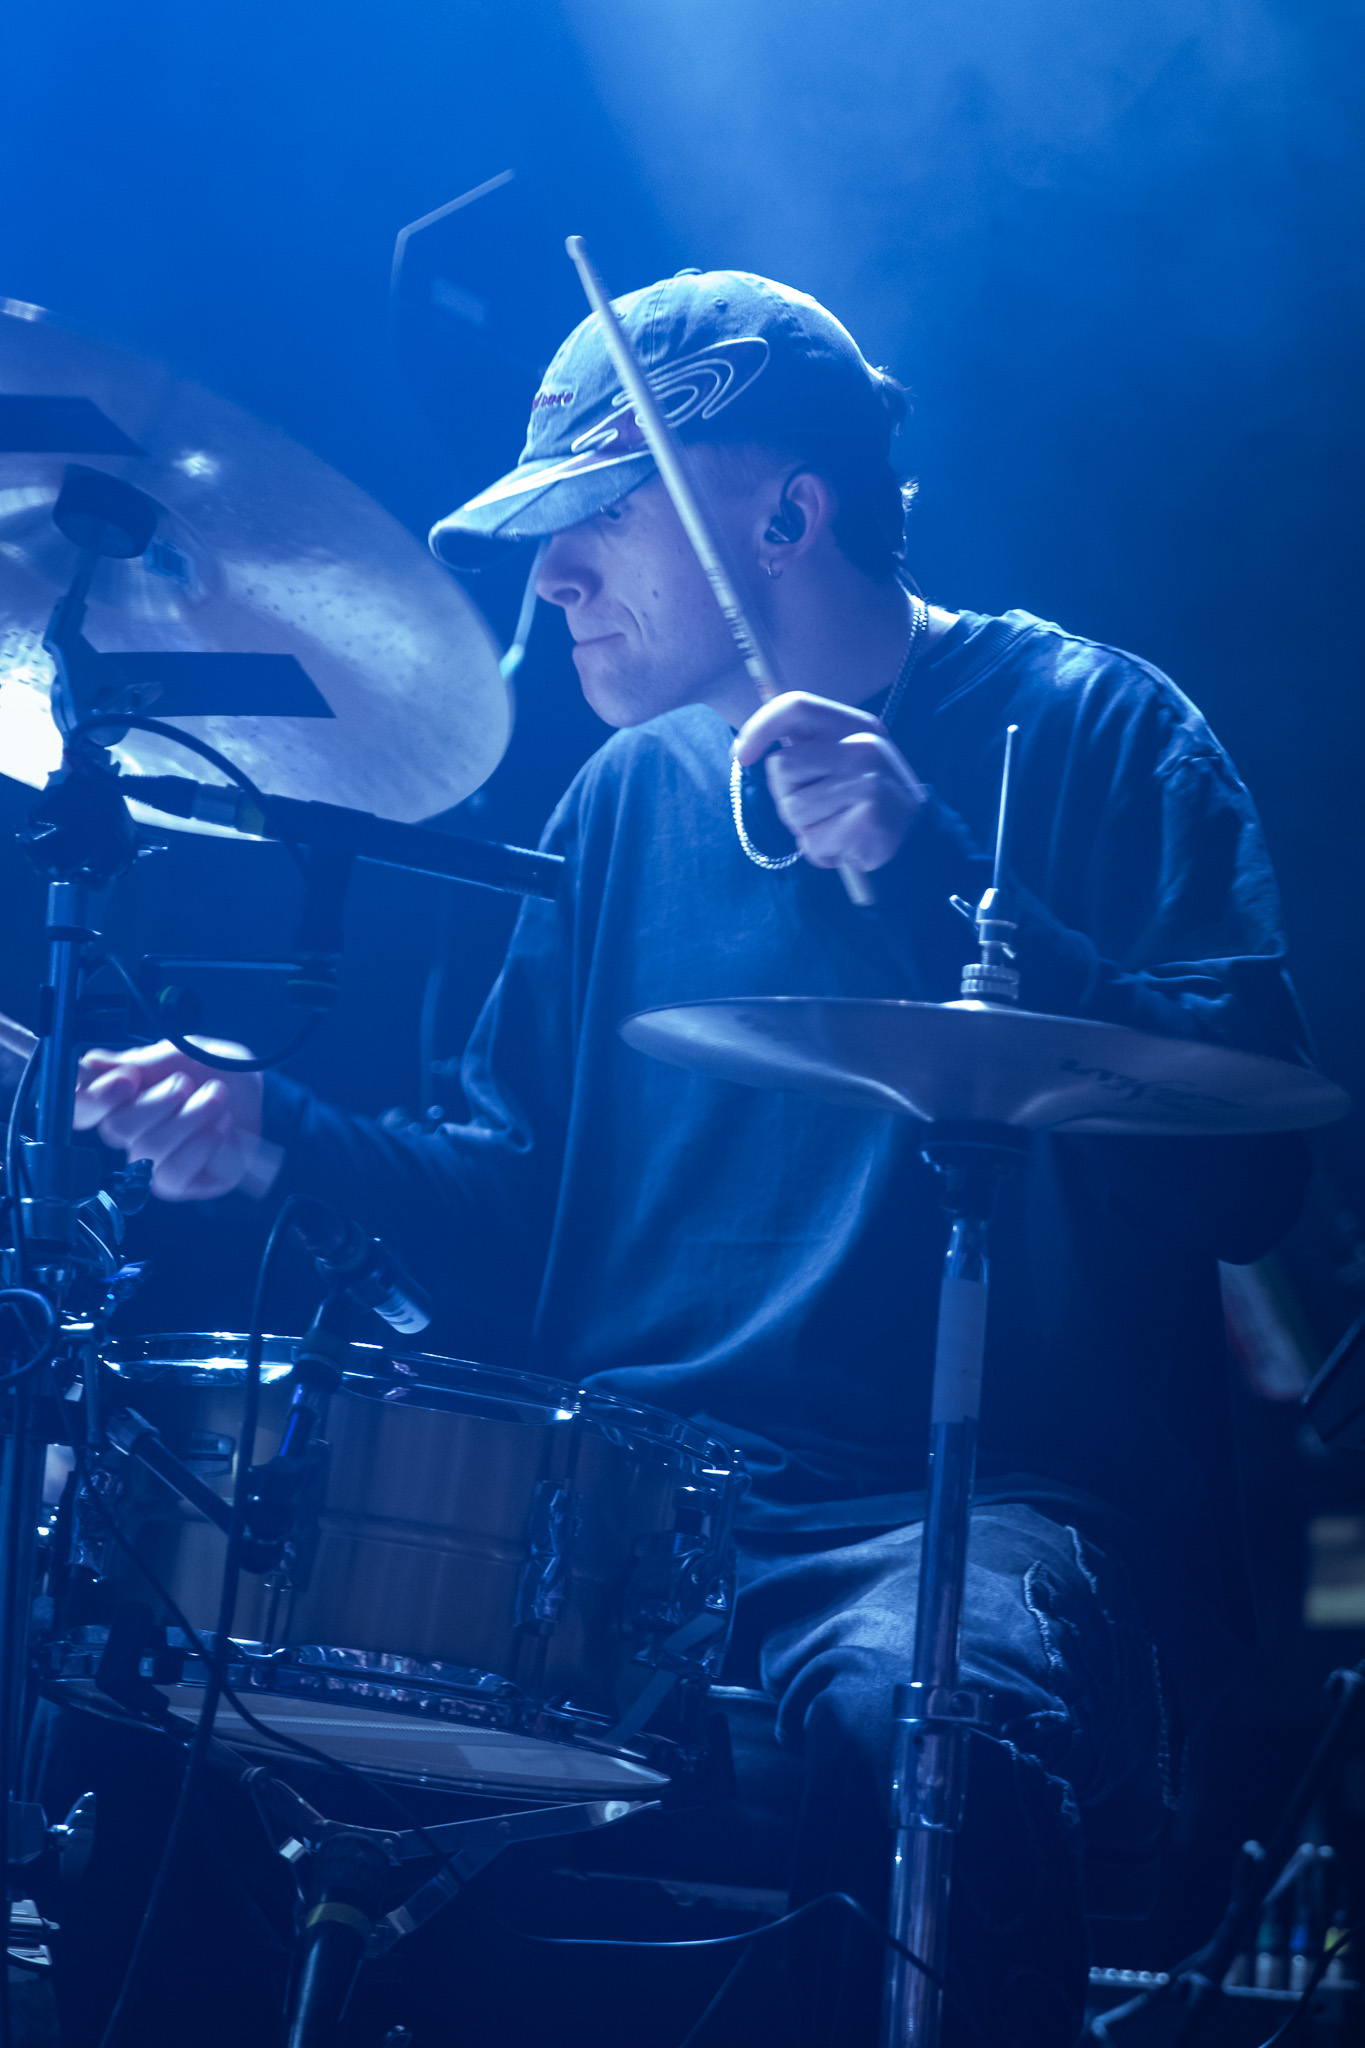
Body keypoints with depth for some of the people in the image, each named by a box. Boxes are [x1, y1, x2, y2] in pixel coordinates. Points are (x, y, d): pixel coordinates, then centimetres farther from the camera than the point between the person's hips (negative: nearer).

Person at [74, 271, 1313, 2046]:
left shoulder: (1088, 737, -2)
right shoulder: (632, 793, 17)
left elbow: (1249, 1169, -15)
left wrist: (927, 866, -22)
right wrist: (286, 1135, 2)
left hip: (986, 1513, -5)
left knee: (920, 1718, -37)